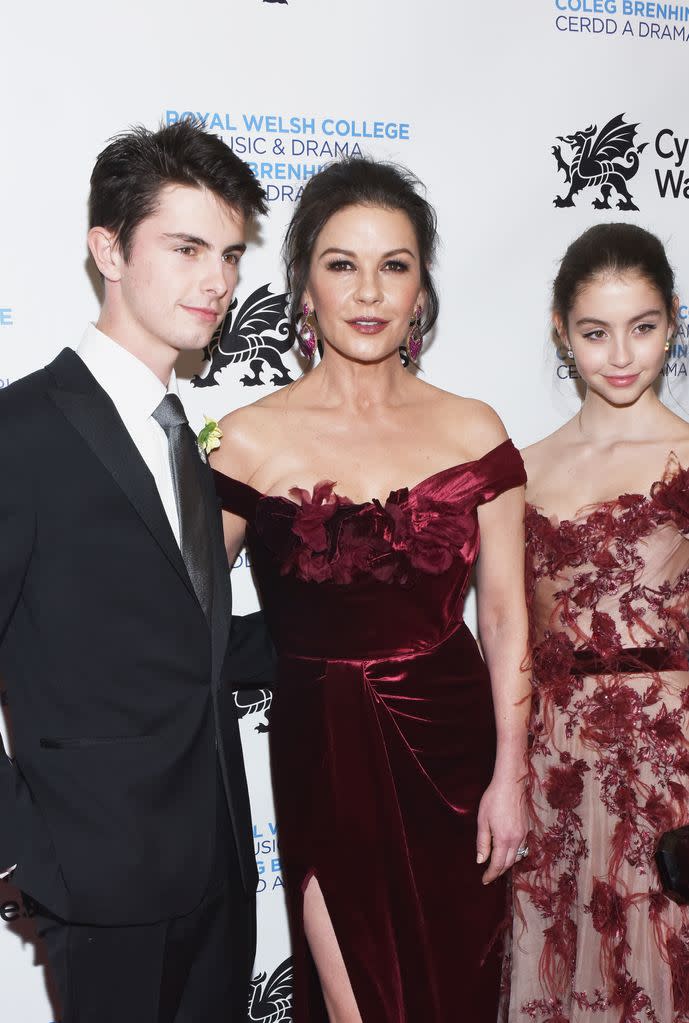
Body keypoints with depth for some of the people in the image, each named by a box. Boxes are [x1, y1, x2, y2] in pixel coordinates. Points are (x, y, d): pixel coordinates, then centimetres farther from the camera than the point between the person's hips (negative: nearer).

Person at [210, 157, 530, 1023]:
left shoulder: (472, 430, -2)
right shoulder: (252, 439, -7)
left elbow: (504, 616, 0)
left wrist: (509, 773, -2)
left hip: (453, 745, 2)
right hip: (325, 756, -2)